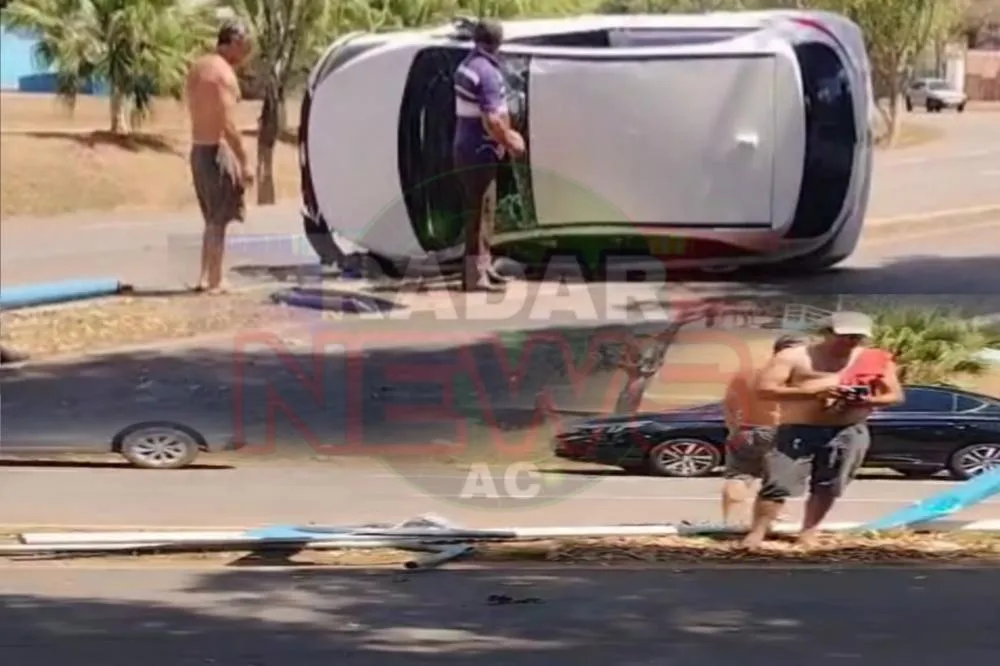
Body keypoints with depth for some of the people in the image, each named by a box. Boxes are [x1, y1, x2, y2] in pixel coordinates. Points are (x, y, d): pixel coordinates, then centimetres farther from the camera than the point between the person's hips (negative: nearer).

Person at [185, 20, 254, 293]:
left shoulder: (198, 67, 12)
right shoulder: (224, 73, -16)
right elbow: (229, 125, -21)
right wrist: (244, 162, -18)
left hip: (198, 149, 9)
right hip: (217, 150, -9)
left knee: (213, 219, 17)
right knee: (218, 221, -2)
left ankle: (205, 277, 16)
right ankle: (214, 282, 1)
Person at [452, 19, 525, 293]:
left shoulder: (467, 66, 9)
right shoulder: (488, 73, -20)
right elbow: (491, 120, -25)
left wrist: (507, 134, 17)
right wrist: (510, 144, -11)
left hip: (466, 148, 9)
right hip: (480, 152, -9)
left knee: (476, 211, 17)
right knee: (481, 212, -5)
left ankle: (483, 267, 27)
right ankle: (476, 275, -3)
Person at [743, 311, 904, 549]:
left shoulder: (876, 361, 6)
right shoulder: (793, 357, -1)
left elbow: (895, 395, 8)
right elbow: (764, 389, -7)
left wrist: (867, 401, -15)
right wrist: (810, 392, -18)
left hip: (849, 432, 2)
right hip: (798, 431, -2)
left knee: (827, 487, 3)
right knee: (778, 484, -9)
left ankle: (808, 533, 14)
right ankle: (757, 533, -6)